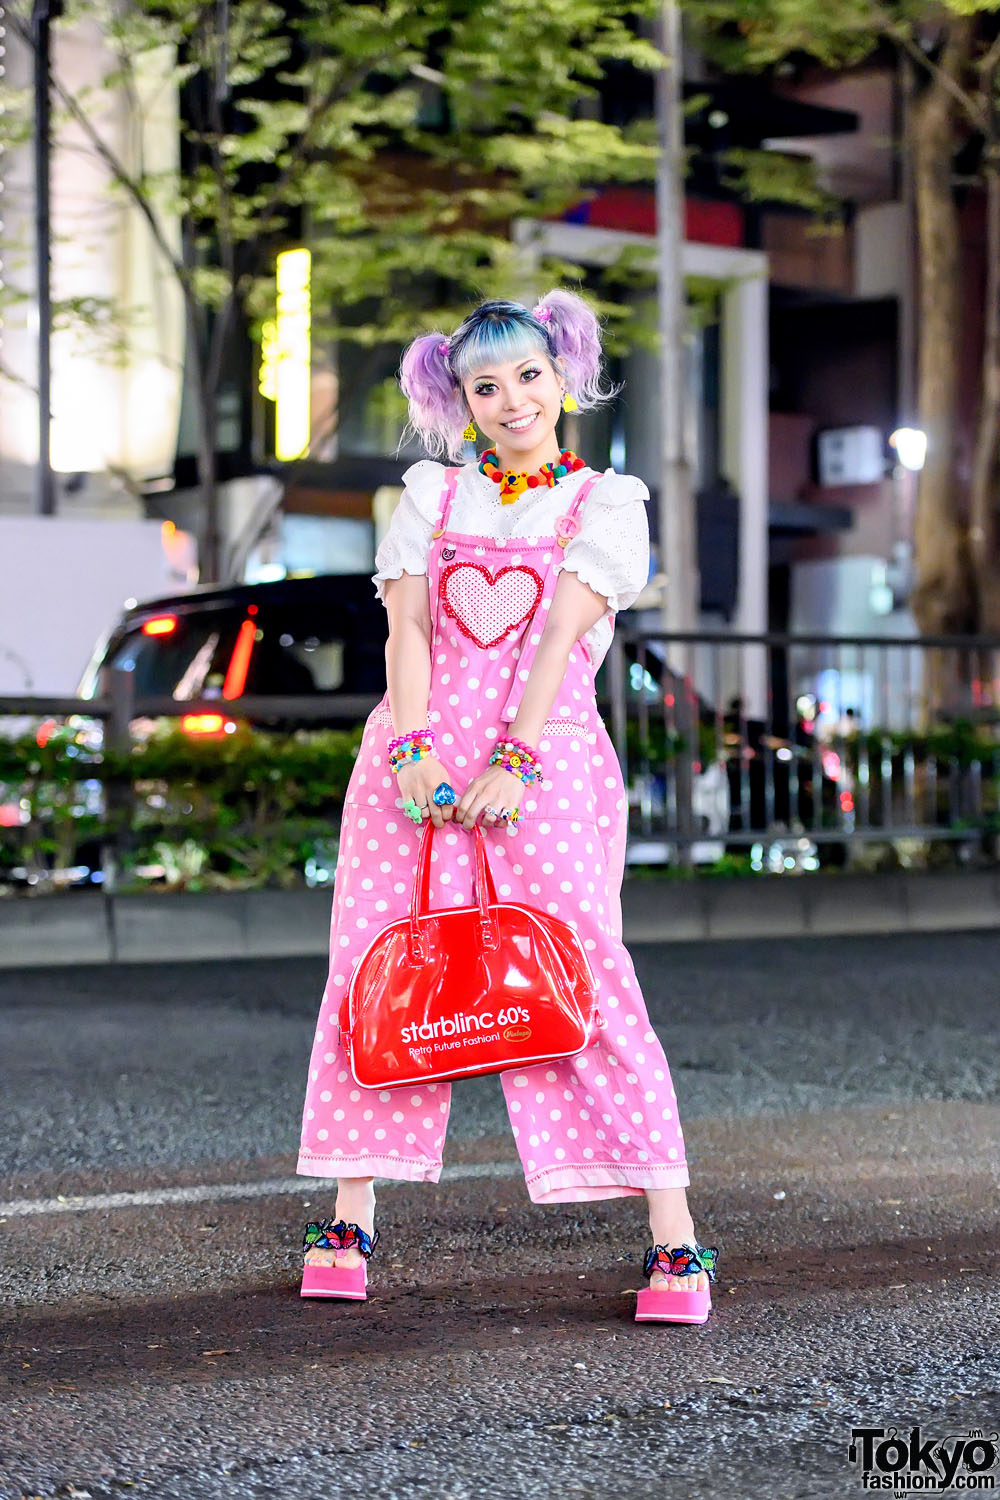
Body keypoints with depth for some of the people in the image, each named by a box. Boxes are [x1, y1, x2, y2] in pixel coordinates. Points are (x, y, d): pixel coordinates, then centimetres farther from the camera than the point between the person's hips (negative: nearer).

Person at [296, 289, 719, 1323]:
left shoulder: (605, 503, 10)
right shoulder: (430, 497, 17)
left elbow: (561, 634, -3)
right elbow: (408, 628, 5)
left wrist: (512, 760, -15)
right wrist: (412, 751, -10)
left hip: (542, 756, -3)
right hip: (418, 753, 3)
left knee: (581, 972, -11)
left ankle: (674, 1236, -10)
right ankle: (350, 1220, 7)